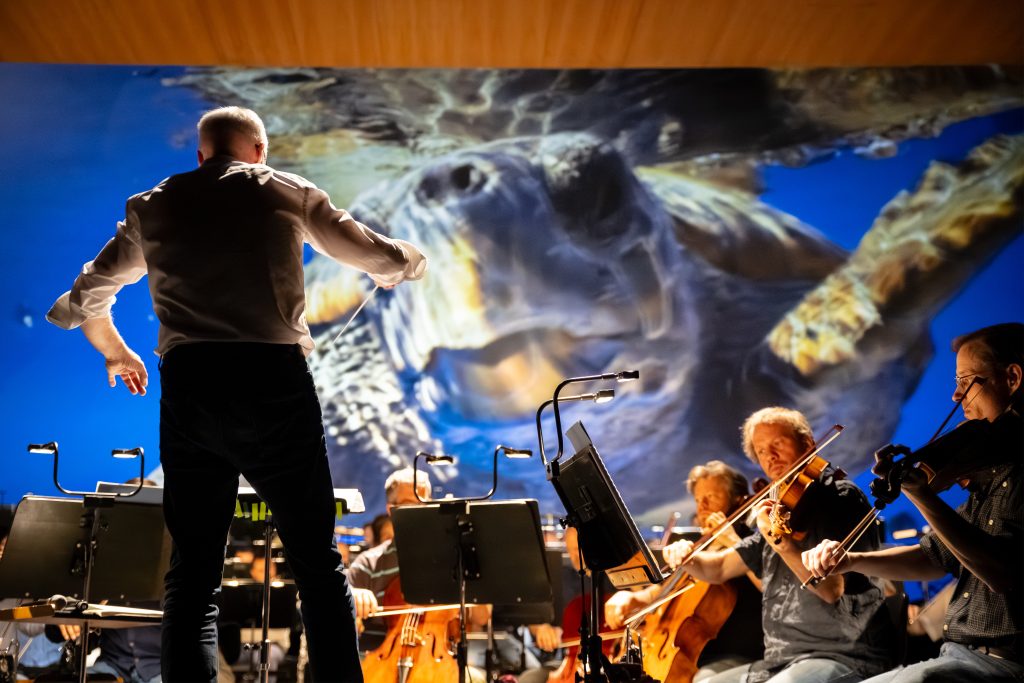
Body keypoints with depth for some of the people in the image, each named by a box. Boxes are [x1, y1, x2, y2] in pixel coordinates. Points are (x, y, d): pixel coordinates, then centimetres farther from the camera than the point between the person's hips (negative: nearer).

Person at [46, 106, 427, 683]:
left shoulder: (152, 207, 18)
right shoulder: (288, 192, 12)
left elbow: (85, 300, 27)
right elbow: (385, 261, 18)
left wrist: (115, 352, 46)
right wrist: (412, 259, 42)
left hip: (189, 387, 2)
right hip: (275, 381, -1)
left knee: (192, 573, 6)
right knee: (318, 560, 7)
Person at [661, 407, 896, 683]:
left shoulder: (840, 495, -4)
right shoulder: (781, 511, 18)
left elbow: (834, 590, -15)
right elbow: (719, 569, 20)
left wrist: (783, 543, -27)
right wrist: (686, 556, -1)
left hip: (844, 657, -8)